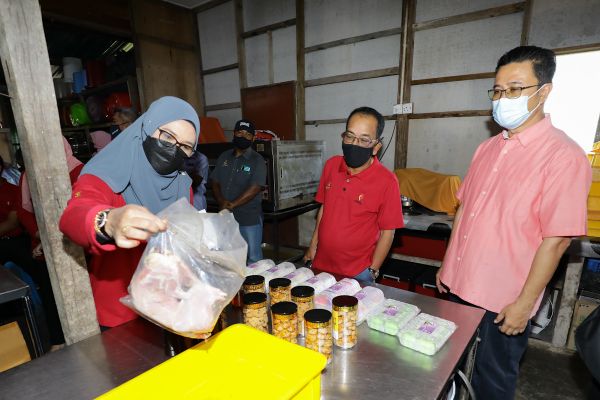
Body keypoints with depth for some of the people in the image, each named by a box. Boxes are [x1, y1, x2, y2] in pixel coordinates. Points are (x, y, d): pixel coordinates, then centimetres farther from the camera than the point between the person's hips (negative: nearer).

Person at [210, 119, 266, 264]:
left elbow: (255, 188, -15)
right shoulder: (224, 157, 10)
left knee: (253, 257, 4)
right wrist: (221, 201, -8)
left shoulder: (257, 160, -6)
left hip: (249, 218, -5)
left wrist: (232, 205, -17)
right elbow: (215, 182, 10)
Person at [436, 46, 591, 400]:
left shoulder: (564, 156, -14)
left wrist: (525, 303, -14)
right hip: (459, 286, 6)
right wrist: (447, 265, 11)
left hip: (504, 301, -5)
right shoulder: (488, 148, 6)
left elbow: (556, 240, -16)